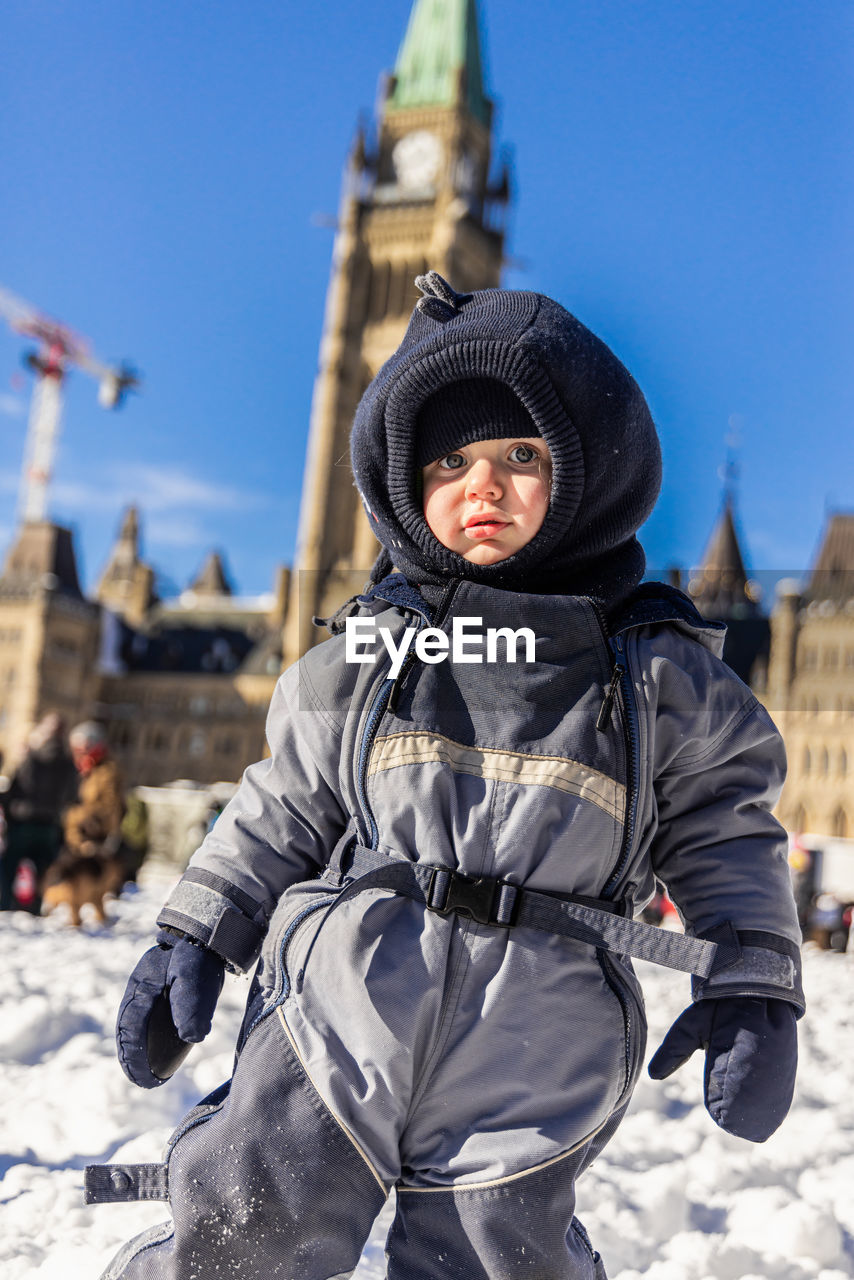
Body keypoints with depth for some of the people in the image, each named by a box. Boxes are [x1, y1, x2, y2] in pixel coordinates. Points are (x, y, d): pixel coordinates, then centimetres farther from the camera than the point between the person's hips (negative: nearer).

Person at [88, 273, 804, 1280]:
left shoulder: (660, 670, 1)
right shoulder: (363, 654, 5)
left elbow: (725, 833, 7)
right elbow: (283, 810, 13)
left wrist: (753, 990, -1)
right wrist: (195, 937, 9)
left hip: (532, 1071, -1)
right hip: (341, 1018, 1)